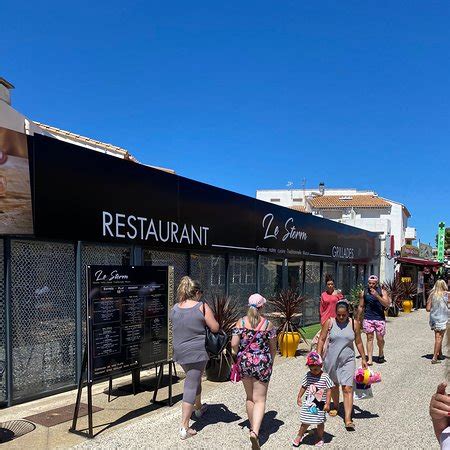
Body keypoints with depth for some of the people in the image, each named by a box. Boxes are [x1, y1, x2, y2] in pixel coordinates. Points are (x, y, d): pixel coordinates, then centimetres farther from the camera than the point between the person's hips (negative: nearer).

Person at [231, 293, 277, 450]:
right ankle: (255, 431, -14)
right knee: (260, 399, 3)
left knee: (249, 397, 20)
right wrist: (270, 362, 17)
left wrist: (241, 355, 10)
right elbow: (273, 347, 1)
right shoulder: (268, 324, -6)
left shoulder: (241, 322, -4)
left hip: (244, 362, 2)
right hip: (262, 363, -2)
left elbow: (234, 344, -9)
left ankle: (253, 428, 32)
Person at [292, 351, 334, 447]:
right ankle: (299, 436, 26)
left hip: (320, 404, -2)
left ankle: (320, 438, 33)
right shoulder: (308, 375, -4)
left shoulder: (325, 377, -14)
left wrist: (327, 403, -11)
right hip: (308, 403, 2)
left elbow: (328, 391, -10)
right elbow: (303, 387, 8)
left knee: (320, 422, 13)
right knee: (305, 422, 8)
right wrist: (299, 397, 12)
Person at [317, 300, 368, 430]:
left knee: (347, 388, -9)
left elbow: (358, 342, 7)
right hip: (331, 360, 1)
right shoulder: (329, 323, -6)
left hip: (347, 361, -1)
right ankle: (335, 406, 43)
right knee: (334, 385, 18)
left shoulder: (354, 323, -3)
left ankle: (348, 420, -10)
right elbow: (322, 340, -1)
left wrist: (363, 359, 10)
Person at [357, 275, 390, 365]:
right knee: (369, 338, -1)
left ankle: (381, 354, 31)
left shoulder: (382, 292, 1)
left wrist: (377, 296, -20)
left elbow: (387, 304, -10)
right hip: (368, 318, 1)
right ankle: (369, 359, 0)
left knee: (380, 338, 4)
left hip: (380, 318, -1)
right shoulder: (364, 292, 5)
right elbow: (361, 306, 12)